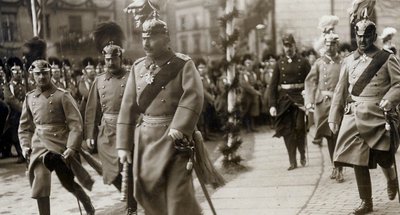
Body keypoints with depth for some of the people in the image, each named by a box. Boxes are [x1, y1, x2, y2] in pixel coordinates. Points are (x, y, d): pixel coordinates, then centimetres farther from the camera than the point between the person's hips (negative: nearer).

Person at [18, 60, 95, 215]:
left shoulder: (62, 95, -6)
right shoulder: (30, 98, 8)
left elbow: (76, 124, -10)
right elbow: (24, 126, 16)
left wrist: (72, 147, -19)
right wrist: (25, 146, 3)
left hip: (61, 146, -3)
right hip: (39, 146, 3)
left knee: (68, 183, 10)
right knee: (40, 184, -12)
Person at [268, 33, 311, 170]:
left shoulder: (303, 62, 2)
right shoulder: (280, 63, 7)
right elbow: (273, 85, 4)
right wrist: (272, 105, -3)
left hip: (299, 98, -2)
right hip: (284, 99, 2)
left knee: (300, 128, -3)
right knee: (287, 131, 1)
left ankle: (302, 155, 22)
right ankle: (292, 161, 8)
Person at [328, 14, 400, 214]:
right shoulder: (348, 61, 11)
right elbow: (340, 90, 13)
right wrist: (334, 117, 11)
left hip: (377, 115, -3)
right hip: (353, 114, 3)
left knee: (382, 157, -2)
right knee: (357, 159, 0)